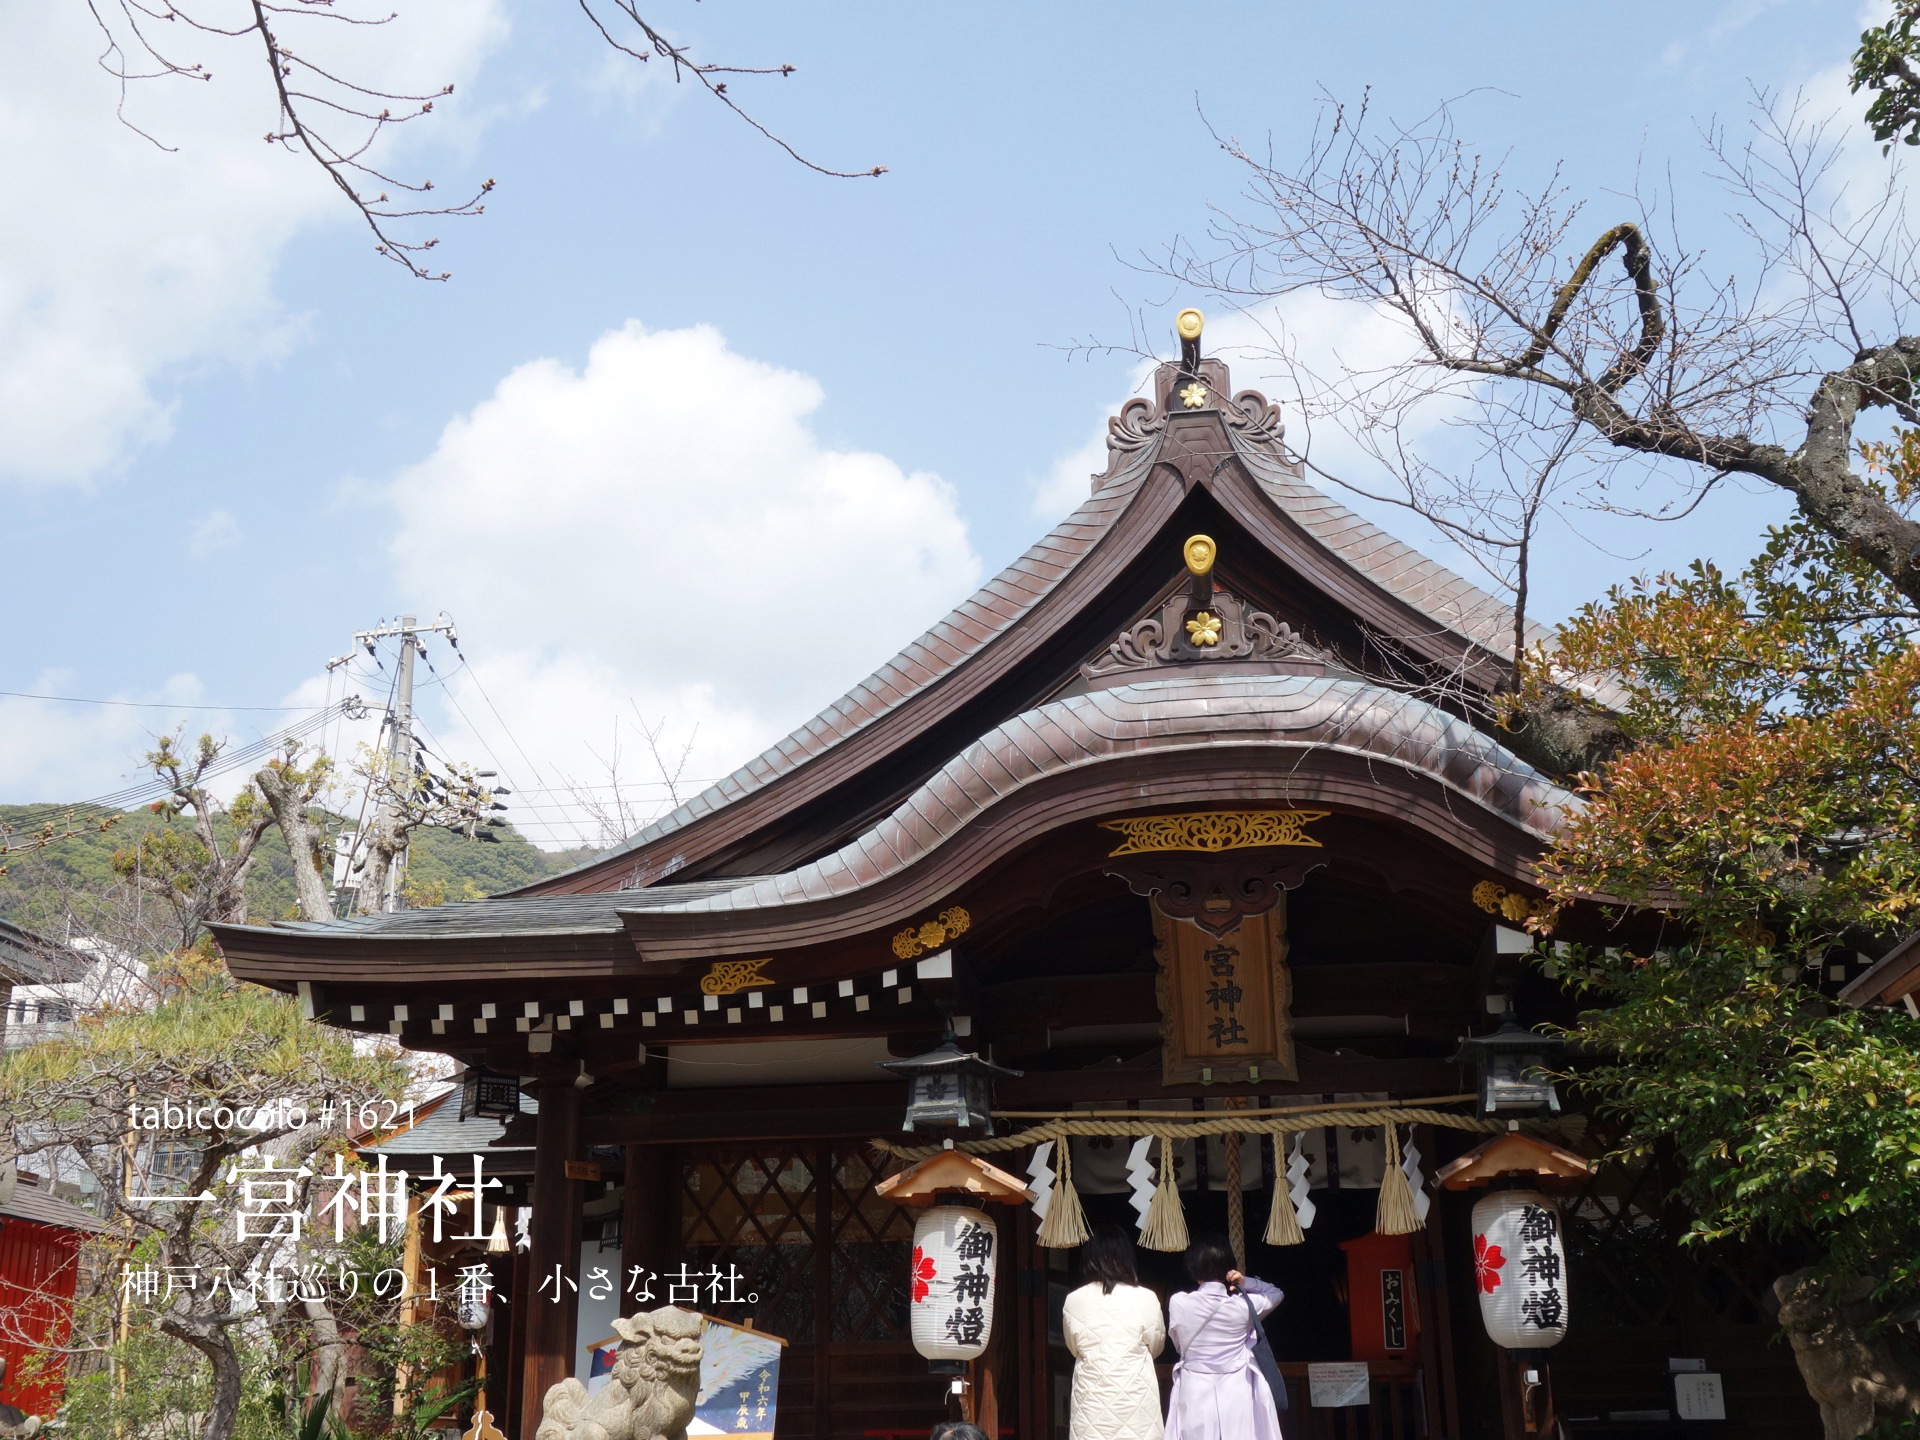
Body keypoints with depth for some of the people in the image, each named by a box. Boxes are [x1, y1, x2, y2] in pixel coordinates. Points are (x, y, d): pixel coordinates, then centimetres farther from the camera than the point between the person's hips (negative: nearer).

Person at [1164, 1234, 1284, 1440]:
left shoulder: (1178, 1304, -7)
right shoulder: (1243, 1305, -5)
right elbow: (1275, 1294, 15)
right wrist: (1246, 1283, 1)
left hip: (1196, 1395, 0)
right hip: (1237, 1396, 0)